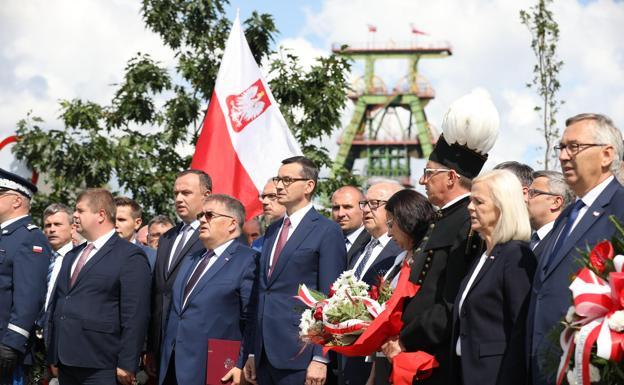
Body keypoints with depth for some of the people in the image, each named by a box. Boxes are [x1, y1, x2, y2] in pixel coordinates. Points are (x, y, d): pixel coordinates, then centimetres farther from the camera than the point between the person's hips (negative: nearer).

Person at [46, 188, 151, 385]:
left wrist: (126, 366, -16)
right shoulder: (71, 256, 19)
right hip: (65, 365, 7)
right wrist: (52, 355, 15)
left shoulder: (130, 256, -6)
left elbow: (135, 315, -11)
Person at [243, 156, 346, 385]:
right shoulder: (272, 231, 17)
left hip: (298, 355, -7)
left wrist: (320, 358, -15)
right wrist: (253, 353, 14)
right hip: (265, 355, 7)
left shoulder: (326, 231, -5)